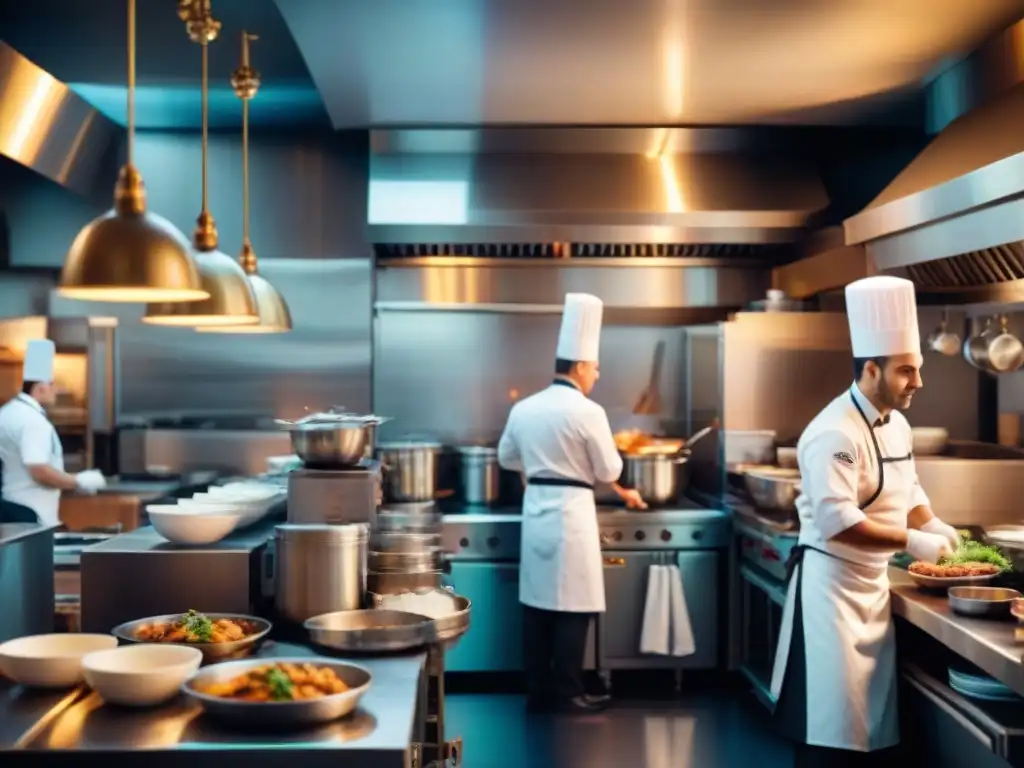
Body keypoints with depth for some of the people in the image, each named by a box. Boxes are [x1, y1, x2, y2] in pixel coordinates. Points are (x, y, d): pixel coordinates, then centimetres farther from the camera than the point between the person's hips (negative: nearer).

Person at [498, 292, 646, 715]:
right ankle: (567, 695, 6)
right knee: (572, 607, 1)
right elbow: (609, 470, -5)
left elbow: (507, 458, 18)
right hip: (571, 511, -7)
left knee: (537, 603, 11)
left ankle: (538, 691, 18)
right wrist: (624, 492, 18)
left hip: (535, 508, 7)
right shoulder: (587, 411, -12)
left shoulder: (523, 409, 5)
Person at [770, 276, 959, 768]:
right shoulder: (836, 432, -22)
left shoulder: (897, 425, 8)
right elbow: (836, 520, -28)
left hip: (873, 582, 9)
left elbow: (908, 492, 19)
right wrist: (910, 541, -25)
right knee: (833, 722, -4)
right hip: (831, 583, -9)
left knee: (873, 715, 15)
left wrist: (934, 526, 0)